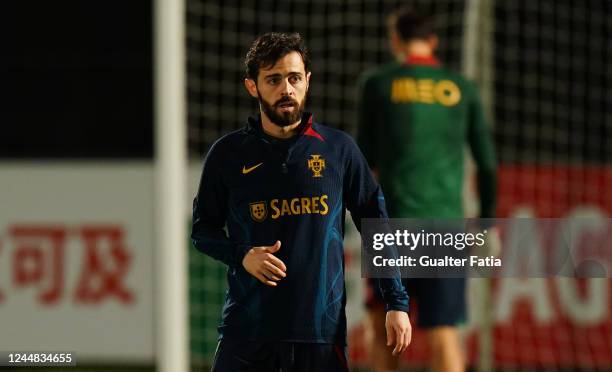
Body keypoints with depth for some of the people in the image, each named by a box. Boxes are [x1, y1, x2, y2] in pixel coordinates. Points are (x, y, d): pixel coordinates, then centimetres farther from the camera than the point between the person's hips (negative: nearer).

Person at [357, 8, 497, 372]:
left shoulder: (377, 83, 3)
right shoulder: (463, 89, 9)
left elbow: (367, 156, 7)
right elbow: (487, 163, 8)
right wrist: (487, 222, 17)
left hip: (394, 219, -1)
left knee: (382, 320, 17)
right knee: (444, 331, -3)